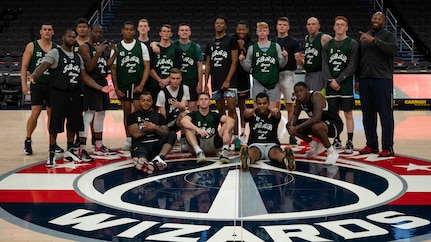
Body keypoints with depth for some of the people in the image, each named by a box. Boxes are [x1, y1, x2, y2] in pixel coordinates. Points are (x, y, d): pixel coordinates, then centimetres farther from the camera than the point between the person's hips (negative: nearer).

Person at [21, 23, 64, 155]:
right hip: (37, 85, -3)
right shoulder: (32, 46, 0)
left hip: (53, 85, 3)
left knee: (52, 114, 8)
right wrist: (24, 84, -8)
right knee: (35, 113, -9)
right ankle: (28, 141, 10)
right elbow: (24, 66, 0)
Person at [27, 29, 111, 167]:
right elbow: (43, 66, -20)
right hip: (59, 94, -6)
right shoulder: (55, 53, -4)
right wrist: (33, 76, -40)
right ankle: (52, 153, 6)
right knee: (55, 124, -4)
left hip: (75, 95, 6)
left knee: (74, 124, 11)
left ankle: (69, 152, 24)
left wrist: (100, 88, 9)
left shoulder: (78, 57, 15)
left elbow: (85, 77, 17)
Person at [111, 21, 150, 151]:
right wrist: (116, 88, 0)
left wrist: (141, 85, -10)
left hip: (138, 85, -2)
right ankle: (128, 139, 16)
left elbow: (147, 67, 1)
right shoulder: (116, 48, 5)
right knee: (127, 112, 9)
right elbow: (113, 69, 6)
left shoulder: (141, 46, 3)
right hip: (123, 85, 2)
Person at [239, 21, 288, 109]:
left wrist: (284, 57, -12)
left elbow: (281, 65, 7)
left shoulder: (275, 46, 8)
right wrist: (242, 61, -10)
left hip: (273, 83, 0)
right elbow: (248, 67, 9)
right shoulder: (252, 48, 8)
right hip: (258, 83, 0)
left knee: (272, 109, 1)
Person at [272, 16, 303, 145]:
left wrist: (299, 60, -27)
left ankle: (292, 134, 5)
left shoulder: (293, 42, -2)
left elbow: (299, 63, -6)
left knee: (290, 106, -1)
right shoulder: (272, 42, 11)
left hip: (288, 75, -4)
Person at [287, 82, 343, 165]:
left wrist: (297, 128, -37)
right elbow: (295, 115, 5)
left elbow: (316, 118, -40)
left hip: (334, 124, -9)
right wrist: (292, 126, -18)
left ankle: (332, 152, -16)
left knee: (316, 127, -42)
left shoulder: (316, 96, -29)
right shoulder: (299, 100, -5)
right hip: (319, 122, 9)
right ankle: (316, 146, 13)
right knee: (289, 126, 0)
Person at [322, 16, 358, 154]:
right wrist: (330, 80, -11)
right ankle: (337, 142, 16)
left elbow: (352, 66, -7)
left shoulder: (352, 44, 1)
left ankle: (349, 143, 4)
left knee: (348, 114, -1)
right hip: (331, 85, 3)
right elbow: (324, 65, 5)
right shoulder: (328, 45, 12)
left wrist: (338, 80, -14)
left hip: (346, 85, -3)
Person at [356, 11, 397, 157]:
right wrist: (357, 79, 12)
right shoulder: (364, 37, 17)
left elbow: (393, 49, -18)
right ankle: (371, 145, 17)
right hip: (365, 79, 5)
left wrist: (374, 40, -22)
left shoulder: (388, 36, 3)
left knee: (386, 114, -4)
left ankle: (387, 147, -1)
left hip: (382, 79, -5)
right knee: (368, 115, 8)